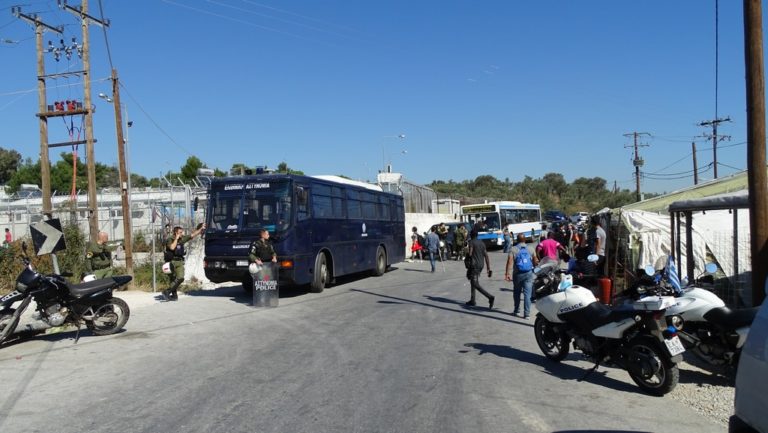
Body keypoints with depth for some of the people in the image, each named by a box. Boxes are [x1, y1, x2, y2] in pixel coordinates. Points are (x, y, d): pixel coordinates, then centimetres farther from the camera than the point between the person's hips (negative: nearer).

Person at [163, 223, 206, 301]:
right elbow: (172, 247, -23)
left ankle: (167, 292, -3)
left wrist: (201, 229, 14)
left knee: (180, 278, -10)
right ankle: (174, 295, 6)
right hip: (172, 262, -5)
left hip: (180, 262, 5)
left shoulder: (182, 239, 11)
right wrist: (176, 238, -14)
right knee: (173, 279, -1)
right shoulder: (169, 240, -5)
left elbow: (192, 235, 16)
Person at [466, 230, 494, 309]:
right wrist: (489, 269, 10)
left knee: (475, 284, -9)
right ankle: (472, 301, 22)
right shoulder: (482, 243, 14)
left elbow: (470, 254, -14)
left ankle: (490, 297, -24)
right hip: (481, 265, 8)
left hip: (474, 265, -8)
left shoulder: (471, 242, -6)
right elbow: (486, 256, 10)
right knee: (473, 282, 19)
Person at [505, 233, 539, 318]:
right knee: (527, 294, 0)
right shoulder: (531, 249, 5)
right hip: (528, 274, 1)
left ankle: (517, 311, 26)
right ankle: (527, 314, -4)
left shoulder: (513, 249, -3)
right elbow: (535, 262, 4)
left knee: (517, 293, 17)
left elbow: (509, 262, -13)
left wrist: (507, 274, -15)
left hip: (517, 274, -1)